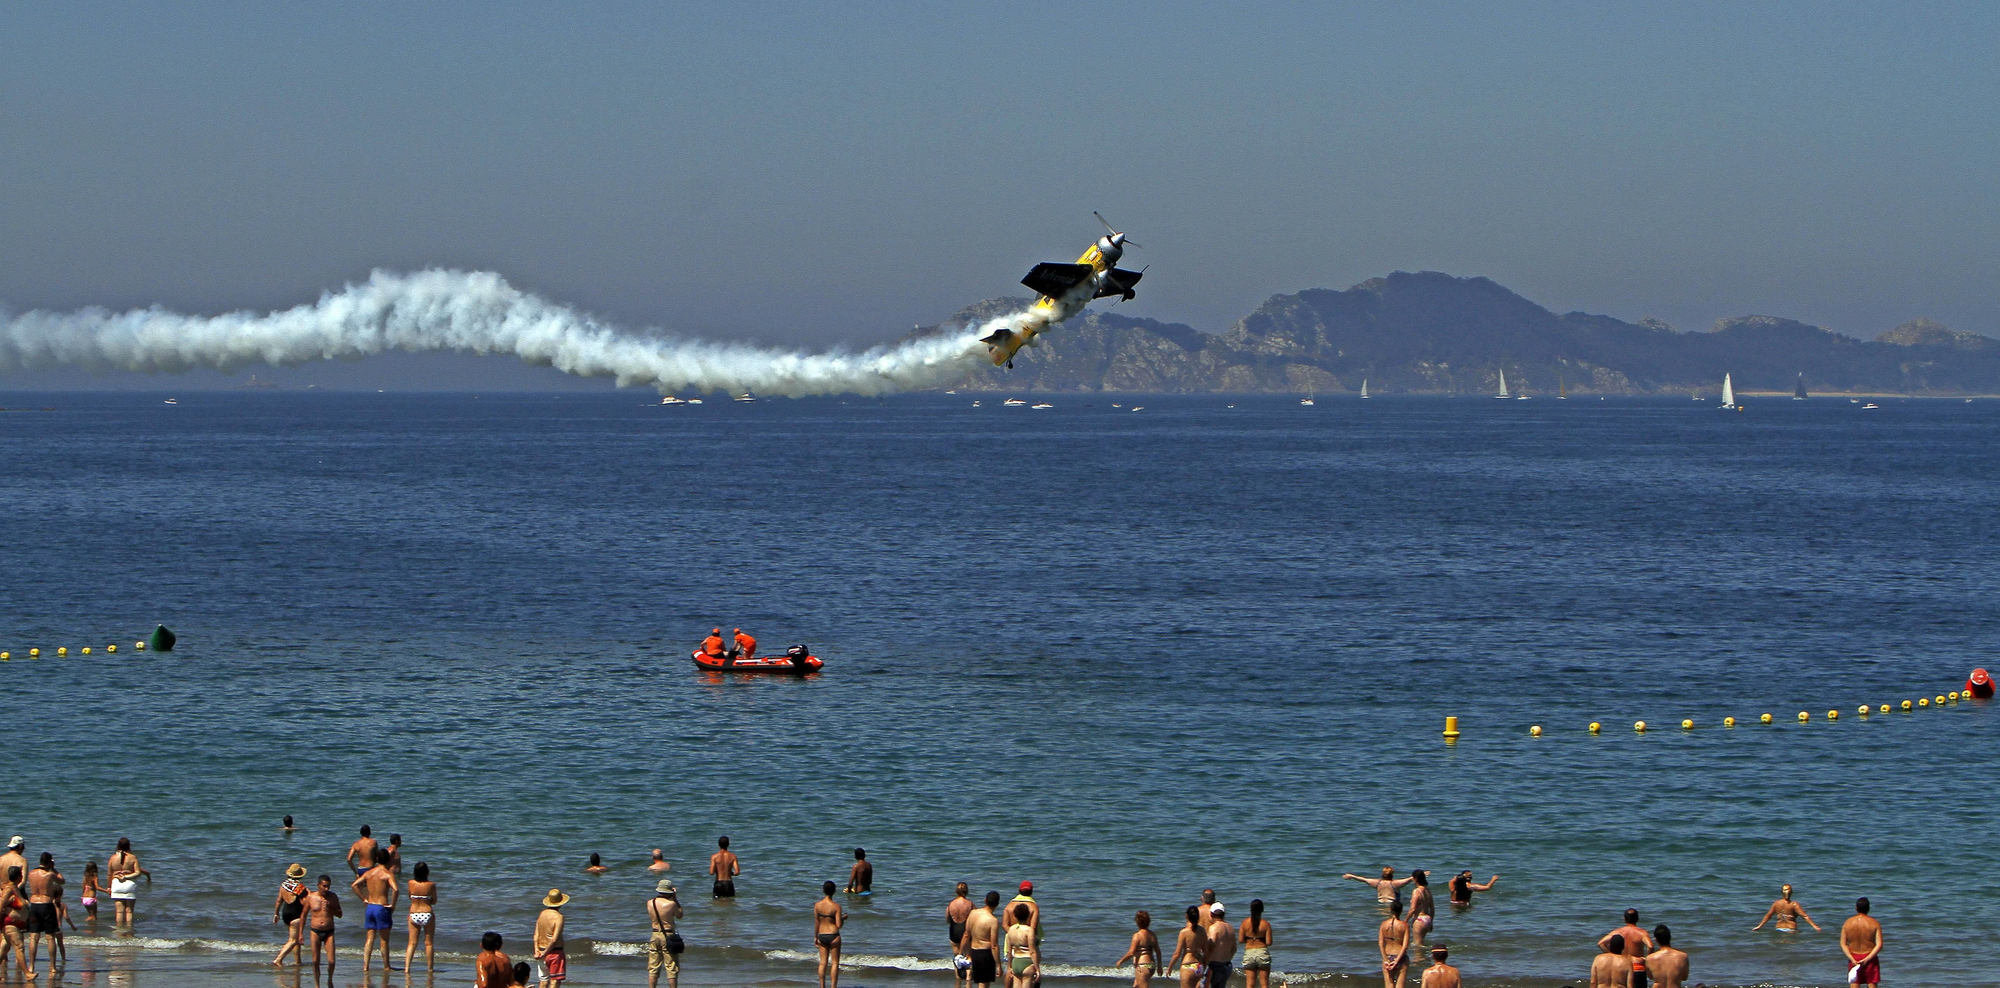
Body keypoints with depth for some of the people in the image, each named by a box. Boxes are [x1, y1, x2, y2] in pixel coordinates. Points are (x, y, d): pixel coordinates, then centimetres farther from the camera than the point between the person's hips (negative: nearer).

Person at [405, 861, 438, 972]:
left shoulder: (411, 883, -7)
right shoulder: (431, 885, -12)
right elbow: (434, 901, 0)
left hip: (413, 915, 2)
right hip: (427, 914, -2)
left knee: (412, 943, 7)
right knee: (428, 942, 10)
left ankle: (407, 966, -5)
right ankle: (430, 967, 16)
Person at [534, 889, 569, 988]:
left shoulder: (542, 914, 6)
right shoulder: (558, 917, -16)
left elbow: (536, 935, 3)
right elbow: (554, 939, -21)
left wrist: (537, 950, -3)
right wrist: (545, 953, -13)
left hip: (542, 950, 7)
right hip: (555, 952, -7)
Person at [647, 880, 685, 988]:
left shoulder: (650, 903, -1)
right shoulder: (671, 904, -14)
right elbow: (680, 915, 3)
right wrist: (675, 899, 7)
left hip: (655, 936, 4)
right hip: (668, 936, -4)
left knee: (653, 969, 10)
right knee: (672, 969, 3)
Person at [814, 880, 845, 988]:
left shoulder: (817, 905, -4)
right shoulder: (836, 906, -13)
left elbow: (816, 923, 2)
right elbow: (839, 925, -13)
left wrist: (815, 937, 13)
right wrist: (843, 918, 8)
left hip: (821, 936, 3)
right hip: (833, 935, -3)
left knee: (823, 962, 10)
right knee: (835, 962, 6)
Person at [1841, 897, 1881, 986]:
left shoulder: (1848, 923, -1)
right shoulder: (1874, 923, -8)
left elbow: (1843, 944, -5)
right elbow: (1879, 945, -14)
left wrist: (1852, 959, -10)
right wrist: (1867, 959, -15)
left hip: (1853, 959, 2)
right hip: (1870, 958, -2)